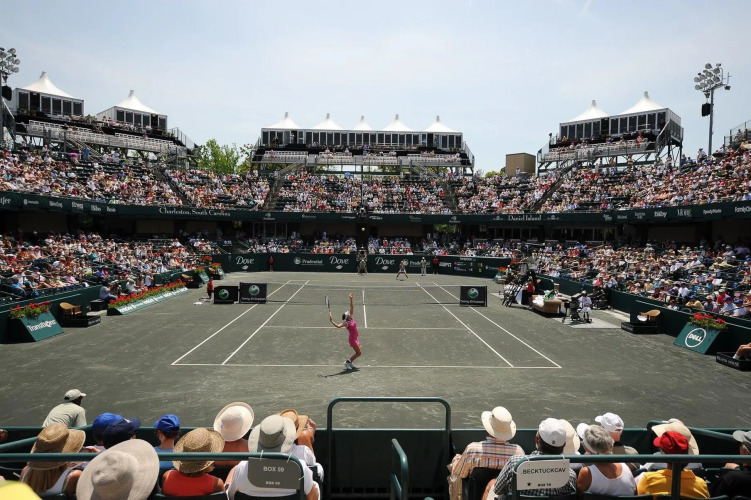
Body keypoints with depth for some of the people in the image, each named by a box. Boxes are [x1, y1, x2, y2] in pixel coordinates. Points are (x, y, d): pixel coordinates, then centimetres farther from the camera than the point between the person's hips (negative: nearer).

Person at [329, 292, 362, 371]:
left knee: (358, 353, 14)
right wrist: (332, 321, -46)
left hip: (356, 338, 8)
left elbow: (352, 307, 1)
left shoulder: (351, 318, 0)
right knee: (359, 353, -2)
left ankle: (349, 362, 25)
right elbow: (338, 326, -35)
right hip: (353, 339, -8)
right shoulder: (346, 323, -19)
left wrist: (351, 299, -2)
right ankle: (348, 362, 8)